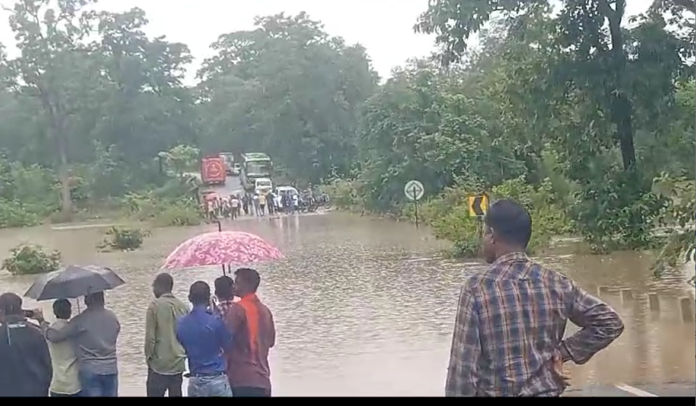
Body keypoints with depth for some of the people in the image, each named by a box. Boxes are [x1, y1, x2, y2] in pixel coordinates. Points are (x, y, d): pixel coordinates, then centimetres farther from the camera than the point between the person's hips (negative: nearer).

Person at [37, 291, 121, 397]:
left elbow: (55, 336, -12)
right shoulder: (112, 317, 3)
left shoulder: (81, 320, -13)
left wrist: (42, 321, 4)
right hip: (111, 370, 4)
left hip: (90, 371, -4)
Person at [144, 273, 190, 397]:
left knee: (155, 394, 1)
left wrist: (148, 357, 2)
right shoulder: (184, 307, 5)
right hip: (178, 363, 5)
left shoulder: (155, 305, -10)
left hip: (159, 364, -5)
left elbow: (150, 336, -11)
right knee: (176, 394, 10)